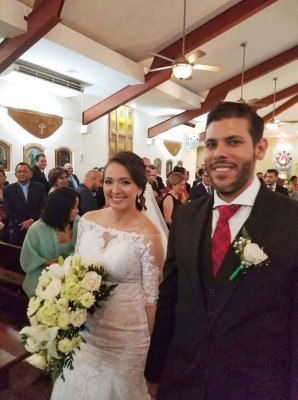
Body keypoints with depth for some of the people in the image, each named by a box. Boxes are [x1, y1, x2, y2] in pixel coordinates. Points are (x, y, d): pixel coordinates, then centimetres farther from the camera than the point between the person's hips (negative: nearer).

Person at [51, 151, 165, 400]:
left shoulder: (148, 234, -22)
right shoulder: (88, 220, -6)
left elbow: (151, 297, -13)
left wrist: (149, 344, -3)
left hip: (124, 336, -4)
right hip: (82, 328, 5)